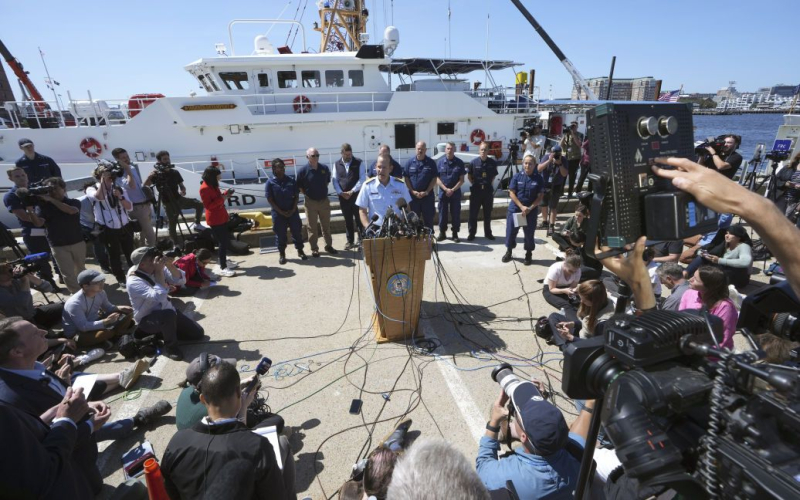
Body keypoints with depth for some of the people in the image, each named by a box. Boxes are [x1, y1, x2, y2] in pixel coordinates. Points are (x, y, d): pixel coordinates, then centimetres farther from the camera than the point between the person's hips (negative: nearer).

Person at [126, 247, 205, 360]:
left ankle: (164, 332, 18)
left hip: (167, 313, 7)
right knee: (169, 314, -40)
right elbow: (159, 296, -38)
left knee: (198, 333, 0)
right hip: (147, 319, -6)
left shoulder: (155, 270, -5)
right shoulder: (133, 282, -24)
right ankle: (170, 347, -16)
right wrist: (159, 272, -33)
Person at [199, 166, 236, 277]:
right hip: (215, 220, -10)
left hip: (221, 217, 10)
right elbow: (208, 205, -22)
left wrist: (225, 194, 0)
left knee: (225, 240, 18)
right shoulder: (204, 188, -19)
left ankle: (223, 261, 33)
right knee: (223, 242, -8)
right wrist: (223, 198, -25)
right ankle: (222, 268, -3)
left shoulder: (213, 185, 10)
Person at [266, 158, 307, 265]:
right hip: (278, 213, -1)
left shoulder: (291, 181, 1)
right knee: (280, 234, 6)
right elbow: (270, 200, -6)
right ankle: (282, 254, 20)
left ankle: (300, 251, 23)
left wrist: (293, 210, -8)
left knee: (296, 231, 7)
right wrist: (281, 212, -12)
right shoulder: (270, 183, -5)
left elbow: (296, 196, 3)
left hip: (292, 211, 2)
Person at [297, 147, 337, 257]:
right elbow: (299, 187, -3)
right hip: (311, 202, -3)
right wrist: (308, 195, -2)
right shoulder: (303, 170, -12)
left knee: (326, 225, 13)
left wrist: (323, 191, 11)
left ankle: (329, 245, 27)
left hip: (324, 201, 3)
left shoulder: (325, 168, -2)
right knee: (312, 227, 5)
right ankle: (314, 249, 16)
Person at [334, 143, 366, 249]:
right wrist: (341, 193, -9)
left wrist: (352, 191, -13)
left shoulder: (359, 163, -1)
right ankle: (350, 241, 20)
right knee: (348, 220, 10)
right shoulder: (337, 164, 8)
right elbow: (335, 181, 6)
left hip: (356, 195, -3)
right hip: (343, 196, 3)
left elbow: (362, 179, -8)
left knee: (359, 219, 1)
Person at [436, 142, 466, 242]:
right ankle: (442, 233, 19)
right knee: (442, 213, 7)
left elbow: (461, 180, -2)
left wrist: (452, 190, -12)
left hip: (455, 192, 0)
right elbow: (437, 178, -1)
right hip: (443, 192, 1)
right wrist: (446, 189, -12)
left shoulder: (459, 162, -1)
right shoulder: (440, 161, 1)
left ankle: (455, 234, 15)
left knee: (456, 214, 4)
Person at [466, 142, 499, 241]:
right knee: (473, 213, 2)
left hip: (488, 191, 2)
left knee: (488, 213, 10)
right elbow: (469, 175, 6)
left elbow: (494, 176, 11)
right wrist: (474, 184, 1)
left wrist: (489, 184, 5)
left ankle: (488, 233, 22)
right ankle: (471, 233, 11)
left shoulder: (492, 163, -3)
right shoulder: (473, 162, -7)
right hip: (476, 191, -1)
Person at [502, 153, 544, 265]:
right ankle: (509, 251, 26)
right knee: (511, 231, 7)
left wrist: (530, 208, -15)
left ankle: (528, 255, 23)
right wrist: (521, 207, -14)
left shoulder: (539, 179, -3)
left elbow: (540, 197, -3)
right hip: (515, 209, 1)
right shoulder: (517, 176, -2)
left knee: (529, 233, 6)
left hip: (531, 211, -1)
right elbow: (512, 193, -4)